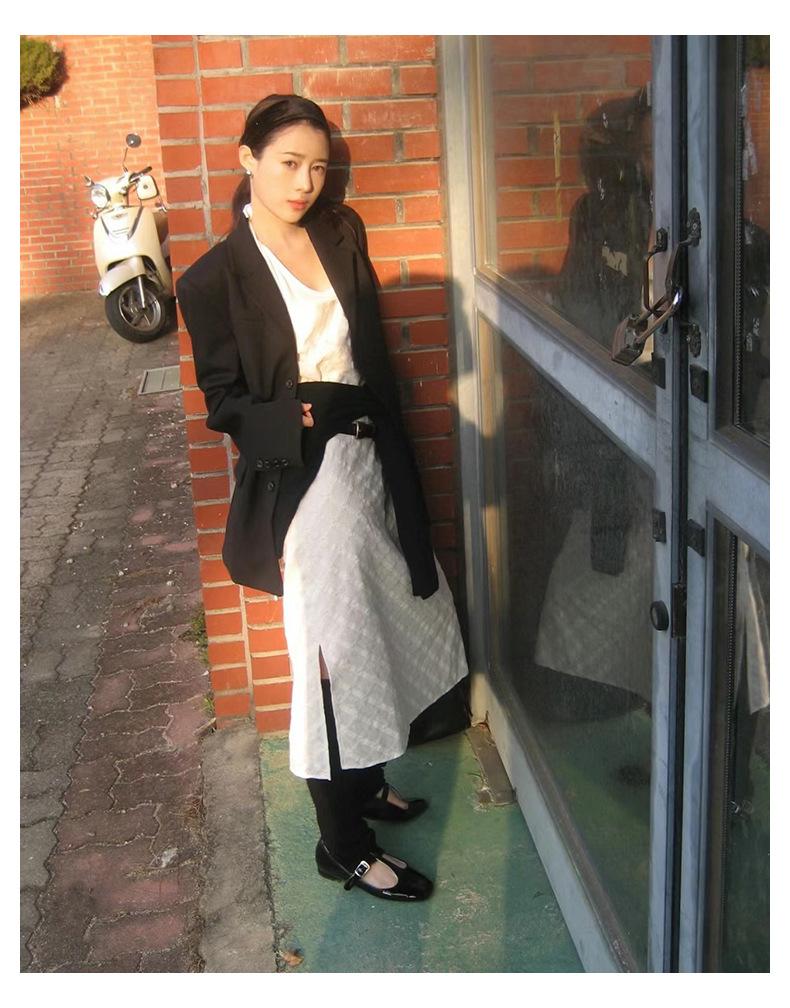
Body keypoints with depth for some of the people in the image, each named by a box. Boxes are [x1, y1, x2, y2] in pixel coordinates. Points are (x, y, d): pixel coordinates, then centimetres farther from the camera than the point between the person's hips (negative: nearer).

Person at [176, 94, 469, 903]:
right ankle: (344, 847, 18)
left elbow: (373, 353, 9)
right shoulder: (216, 278, -10)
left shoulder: (341, 235, 5)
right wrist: (305, 415, -24)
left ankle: (363, 783, 41)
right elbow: (226, 405, -8)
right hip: (302, 484, -6)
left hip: (370, 465, 6)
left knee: (377, 630, 18)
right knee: (333, 658, 1)